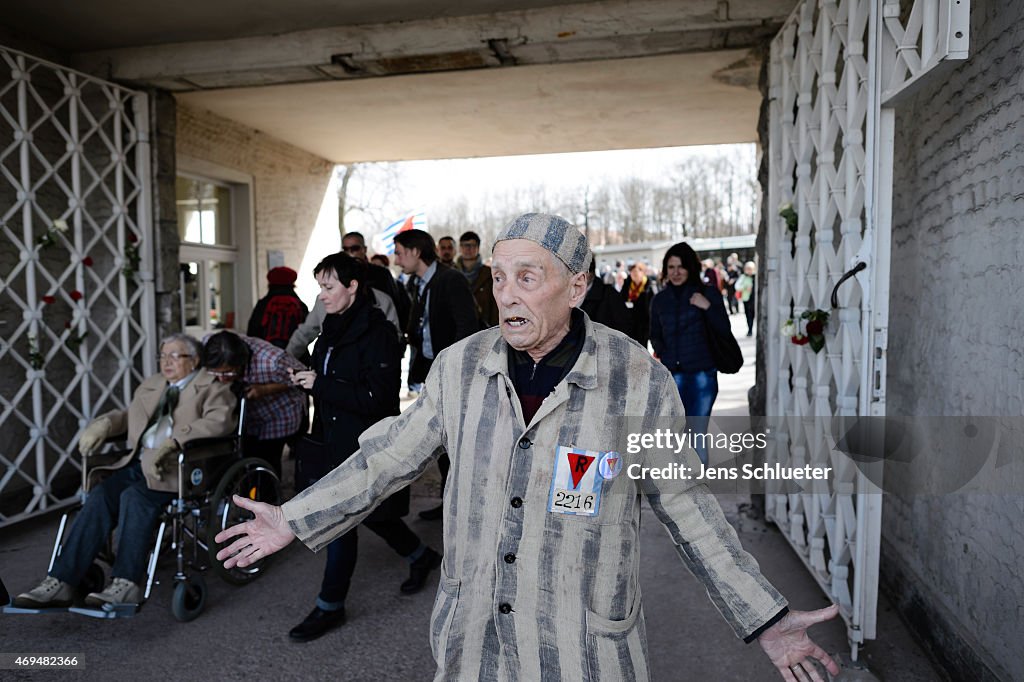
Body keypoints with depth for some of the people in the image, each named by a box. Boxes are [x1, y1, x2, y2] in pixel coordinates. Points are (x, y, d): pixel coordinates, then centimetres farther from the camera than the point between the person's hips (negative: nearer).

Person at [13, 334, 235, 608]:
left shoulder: (211, 387, 3)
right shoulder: (150, 385, 25)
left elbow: (220, 421, -16)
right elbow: (127, 415, 36)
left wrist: (174, 441, -26)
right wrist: (102, 426, 12)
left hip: (177, 466, -6)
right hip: (138, 462, 6)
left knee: (134, 496, -30)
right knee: (100, 497, -19)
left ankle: (126, 585, -30)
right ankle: (61, 583, -19)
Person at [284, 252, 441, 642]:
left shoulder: (376, 332, -18)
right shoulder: (333, 328, 8)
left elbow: (378, 397, -24)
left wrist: (320, 384, -23)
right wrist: (306, 380, -2)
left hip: (366, 444, -9)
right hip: (338, 440, 9)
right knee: (367, 512, 18)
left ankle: (330, 606, 17)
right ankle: (421, 558, 42)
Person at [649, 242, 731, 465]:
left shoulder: (708, 293, 1)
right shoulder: (660, 299, 10)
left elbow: (724, 328, -1)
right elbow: (655, 334, 20)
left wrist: (708, 307, -16)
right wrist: (660, 351, 0)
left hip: (702, 373, -3)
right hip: (672, 374, 3)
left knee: (698, 435, -2)